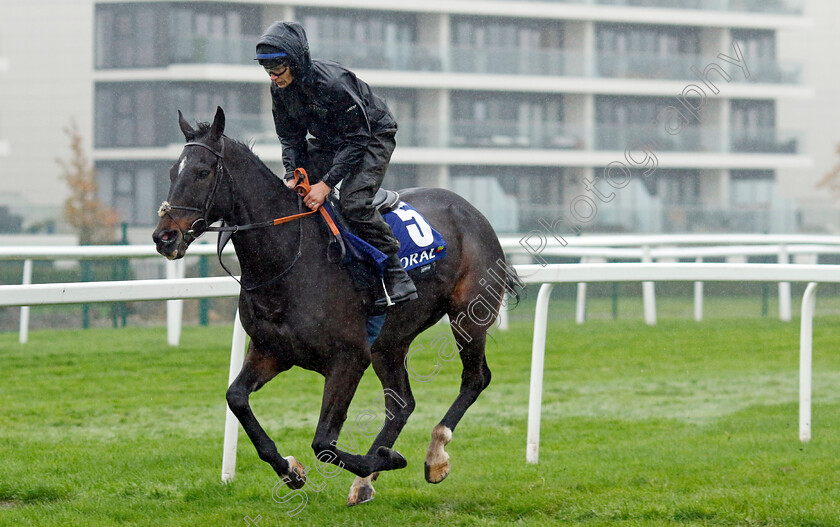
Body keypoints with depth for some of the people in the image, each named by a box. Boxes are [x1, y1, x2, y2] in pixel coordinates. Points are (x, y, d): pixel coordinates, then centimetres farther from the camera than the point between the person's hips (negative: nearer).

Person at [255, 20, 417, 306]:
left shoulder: (333, 82, -34)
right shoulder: (280, 89, -12)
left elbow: (356, 140, -30)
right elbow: (290, 138, 0)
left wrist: (327, 183, -34)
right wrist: (293, 175, -18)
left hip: (372, 136, -8)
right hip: (327, 141, 8)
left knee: (353, 201, -28)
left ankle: (396, 277, -22)